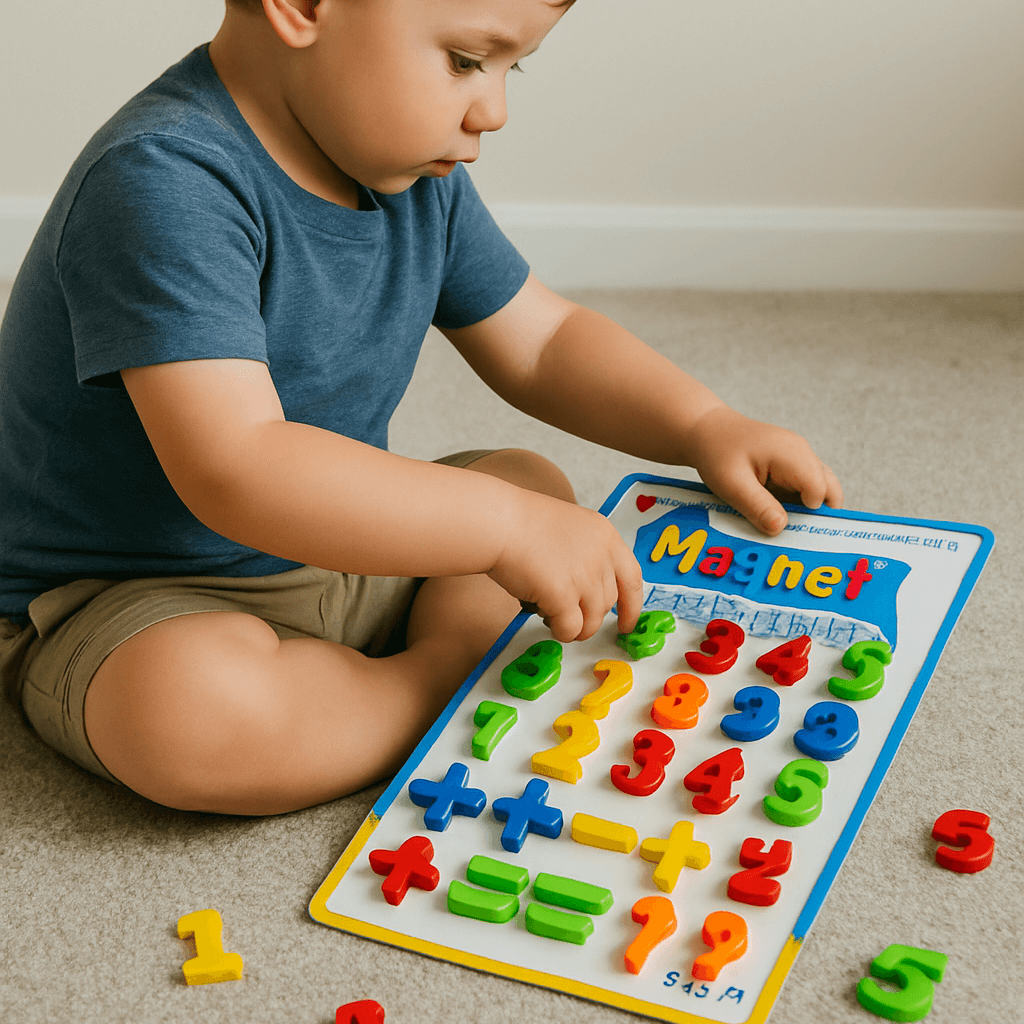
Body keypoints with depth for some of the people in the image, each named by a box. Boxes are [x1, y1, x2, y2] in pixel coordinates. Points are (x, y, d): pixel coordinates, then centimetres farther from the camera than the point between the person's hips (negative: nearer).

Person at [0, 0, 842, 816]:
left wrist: (702, 426, -7)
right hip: (123, 601, -8)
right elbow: (235, 470, -38)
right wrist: (507, 527, -36)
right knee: (193, 707, -39)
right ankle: (448, 693, -13)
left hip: (335, 552, 8)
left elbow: (539, 341, 9)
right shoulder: (165, 183, -29)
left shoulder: (415, 172, -1)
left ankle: (452, 646, -15)